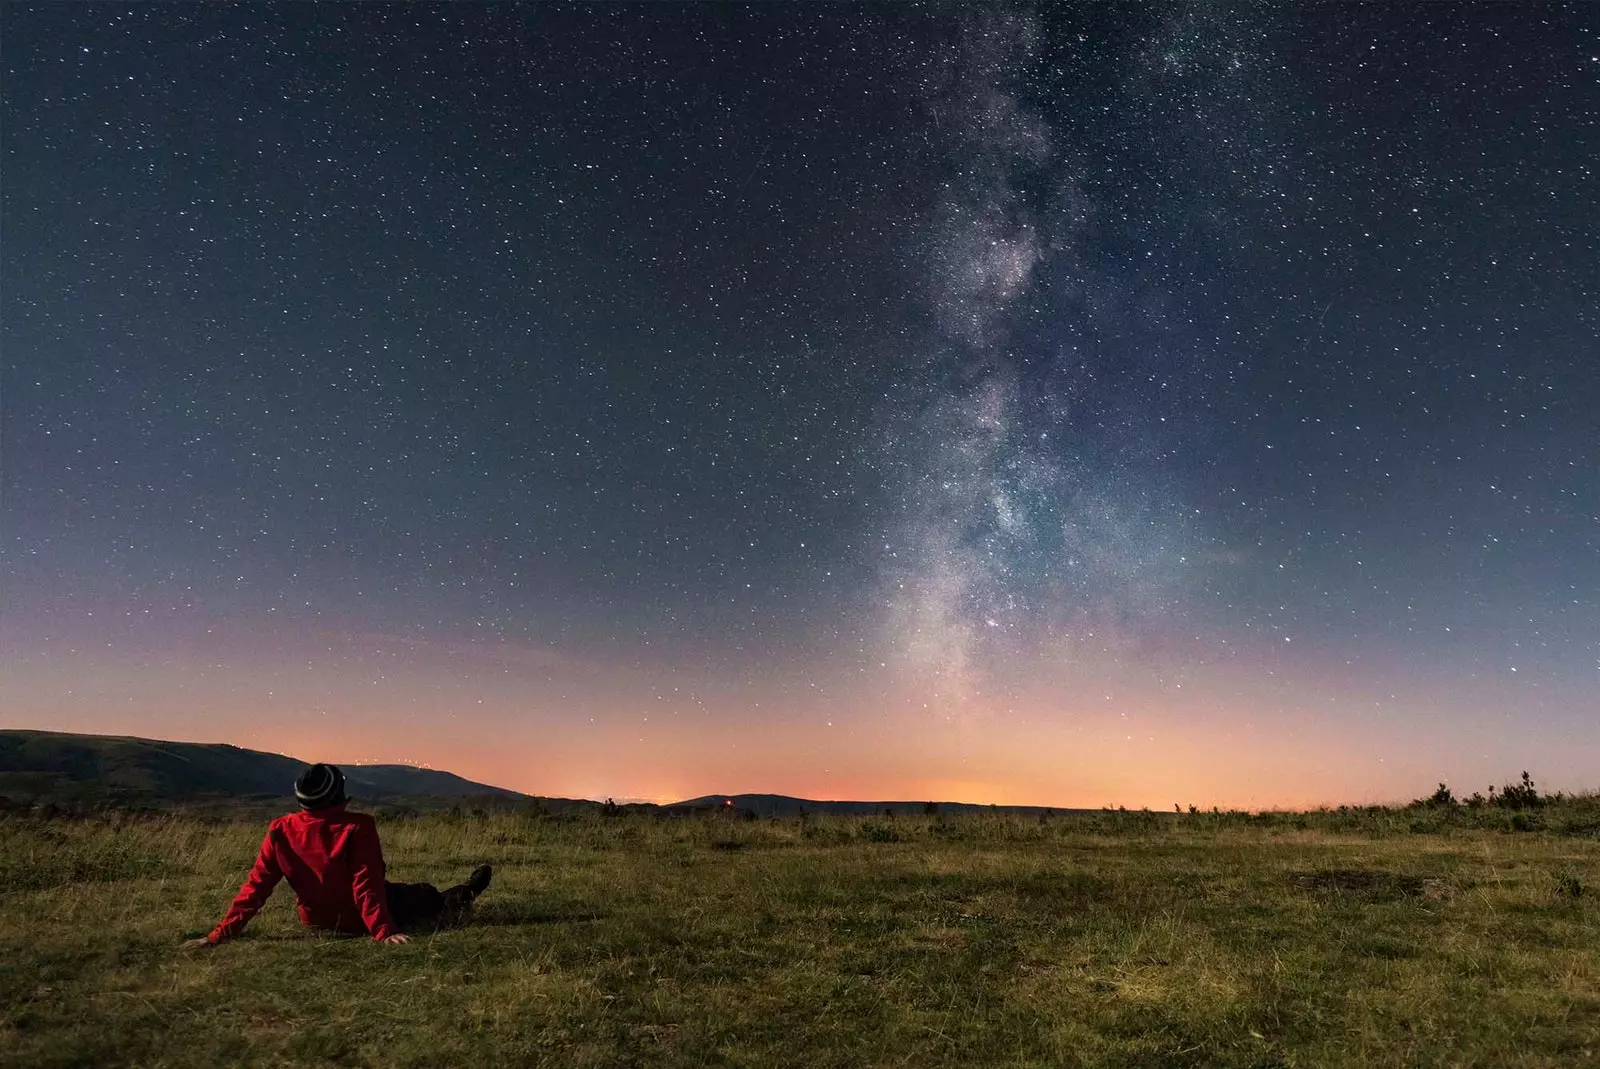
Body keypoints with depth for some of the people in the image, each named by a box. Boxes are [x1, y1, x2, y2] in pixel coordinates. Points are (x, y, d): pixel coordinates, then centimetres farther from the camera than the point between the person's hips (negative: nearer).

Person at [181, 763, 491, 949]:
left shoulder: (280, 831, -14)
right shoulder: (357, 826, -28)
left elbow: (256, 887, -14)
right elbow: (368, 884, -30)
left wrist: (220, 934, -6)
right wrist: (384, 931, -29)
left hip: (316, 921, 6)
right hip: (359, 920, -5)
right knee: (426, 898, 21)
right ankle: (461, 901, 49)